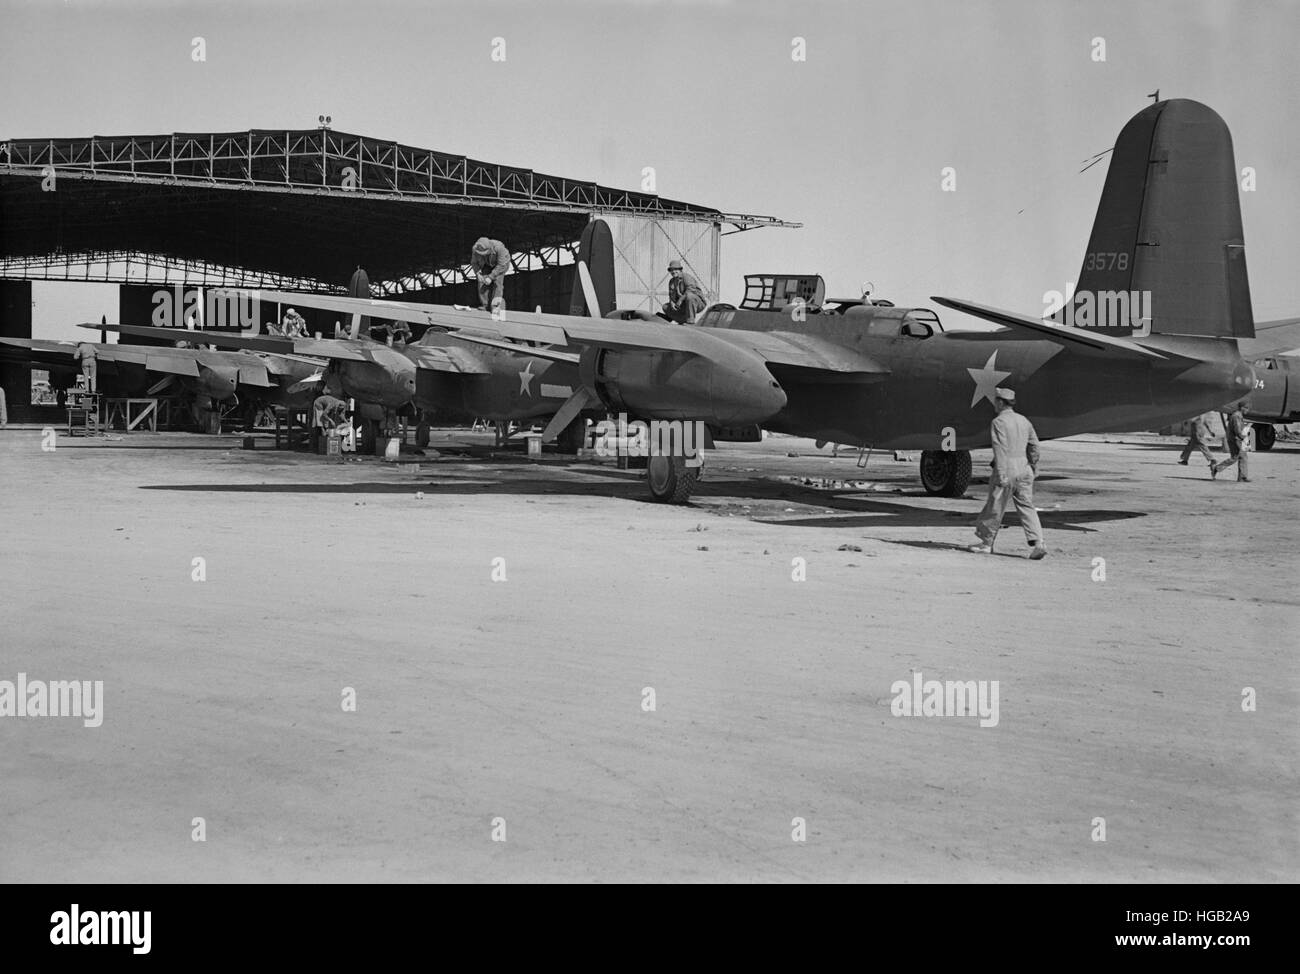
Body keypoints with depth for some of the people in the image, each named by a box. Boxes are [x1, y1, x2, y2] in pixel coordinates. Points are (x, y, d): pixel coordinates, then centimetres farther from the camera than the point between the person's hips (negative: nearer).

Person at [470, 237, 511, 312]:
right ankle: (485, 305, -6)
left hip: (502, 263, -4)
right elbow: (474, 262, -9)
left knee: (497, 282, -22)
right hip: (487, 265, 4)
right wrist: (478, 274, -25)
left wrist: (491, 277, -37)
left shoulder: (498, 247, -40)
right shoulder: (476, 249, -26)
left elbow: (501, 265, -34)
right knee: (482, 282, -13)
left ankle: (496, 306, -22)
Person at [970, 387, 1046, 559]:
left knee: (995, 507, 5)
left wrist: (1001, 475, -19)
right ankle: (1038, 543, -8)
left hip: (1006, 469, -6)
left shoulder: (999, 422, -10)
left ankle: (986, 543, 15)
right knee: (1026, 506, 5)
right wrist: (1033, 468, 22)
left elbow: (1000, 450, -17)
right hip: (1023, 468, 6)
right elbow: (1034, 446, 14)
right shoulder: (1023, 420, 12)